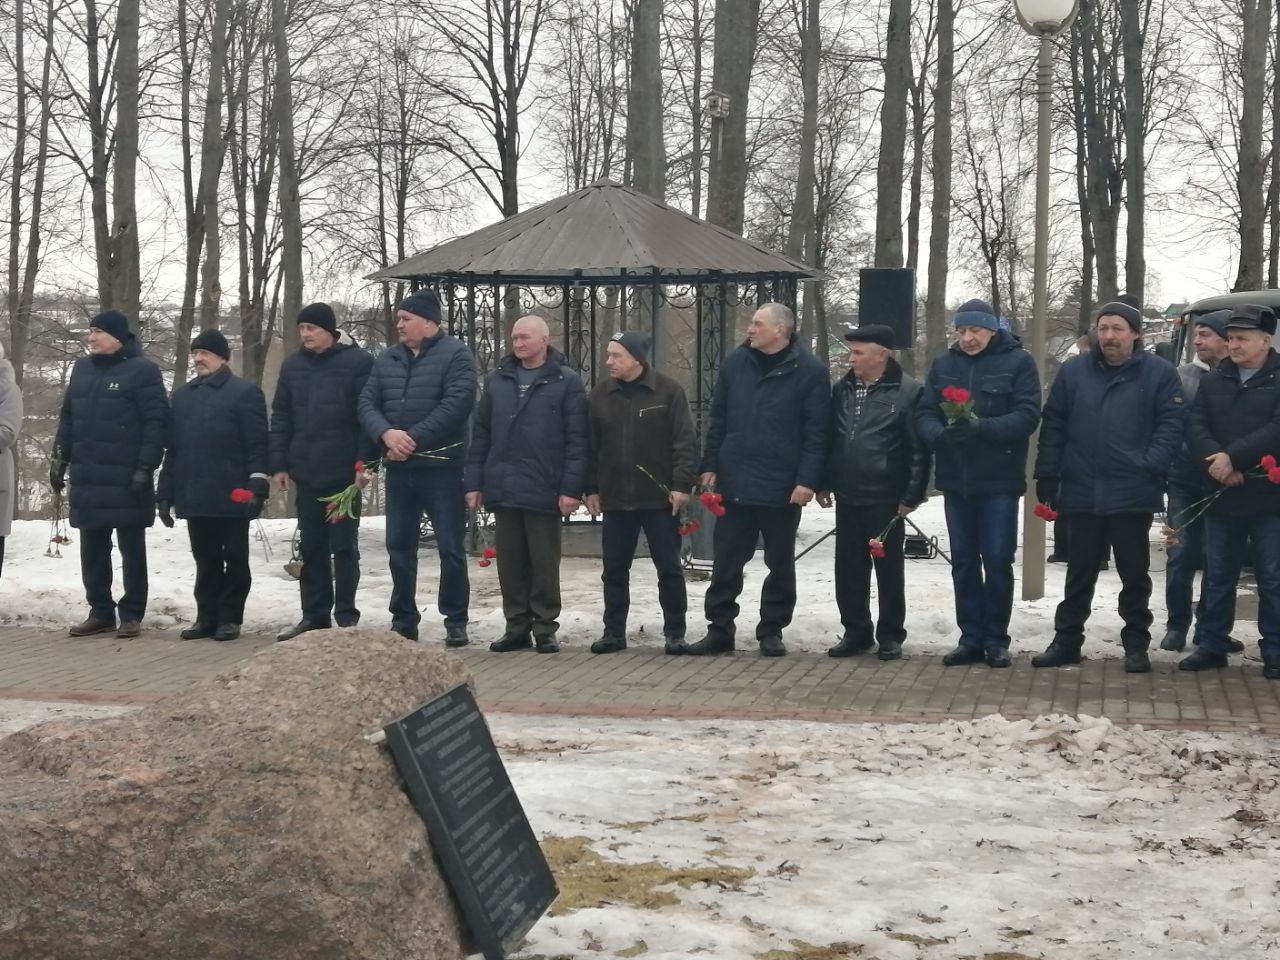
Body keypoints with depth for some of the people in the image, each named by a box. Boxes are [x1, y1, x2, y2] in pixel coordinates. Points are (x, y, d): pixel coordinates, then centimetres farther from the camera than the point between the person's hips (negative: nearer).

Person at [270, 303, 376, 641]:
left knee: (344, 545, 2)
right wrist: (278, 464, 6)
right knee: (311, 547, 9)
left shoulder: (358, 362, -4)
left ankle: (346, 615, 10)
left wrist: (365, 463, -13)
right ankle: (315, 614, 16)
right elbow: (281, 419, 12)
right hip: (305, 472, 5)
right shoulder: (292, 365, 10)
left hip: (344, 473, -5)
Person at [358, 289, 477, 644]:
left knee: (451, 547, -1)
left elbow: (457, 403, -17)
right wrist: (387, 434, -14)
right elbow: (367, 404, 7)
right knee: (399, 546, 9)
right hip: (398, 469, 6)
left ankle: (455, 621, 8)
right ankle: (403, 619, 19)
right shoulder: (386, 359, 13)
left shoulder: (456, 355, -5)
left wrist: (414, 438, -19)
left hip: (442, 468, -5)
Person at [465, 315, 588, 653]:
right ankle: (517, 628, 16)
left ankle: (545, 629, 12)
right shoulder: (498, 381, 12)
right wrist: (474, 482, 6)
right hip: (503, 489, 4)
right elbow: (481, 435, 13)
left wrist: (571, 488, -13)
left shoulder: (566, 382, -2)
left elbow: (577, 440, -6)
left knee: (544, 562, 3)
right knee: (510, 562, 8)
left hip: (544, 491, -4)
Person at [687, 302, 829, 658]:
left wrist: (808, 480, -16)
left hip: (783, 489, -3)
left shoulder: (809, 371, -8)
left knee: (780, 564, 9)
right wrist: (710, 466, 5)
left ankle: (772, 631, 21)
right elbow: (718, 420, 10)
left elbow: (816, 432, -9)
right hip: (734, 483, 3)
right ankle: (719, 629, 15)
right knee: (726, 562, 6)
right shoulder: (734, 363, 5)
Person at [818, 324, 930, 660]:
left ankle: (891, 635, 16)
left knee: (889, 569, 6)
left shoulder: (908, 392, -9)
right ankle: (856, 632, 21)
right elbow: (829, 440, 17)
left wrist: (912, 495, -13)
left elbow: (920, 450, -10)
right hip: (847, 496, 5)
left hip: (885, 499, -5)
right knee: (848, 568, 9)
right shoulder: (843, 389, 9)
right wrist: (824, 483, 13)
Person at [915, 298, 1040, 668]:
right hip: (955, 480, 4)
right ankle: (971, 638, 17)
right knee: (963, 562, 9)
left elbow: (1027, 416, -13)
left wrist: (982, 427, -27)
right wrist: (939, 433, -20)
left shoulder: (1018, 362, -4)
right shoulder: (944, 364, 8)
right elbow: (924, 414, 3)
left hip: (999, 480, -4)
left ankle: (995, 640, 12)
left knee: (997, 561, 1)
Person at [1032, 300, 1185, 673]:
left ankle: (1136, 645, 17)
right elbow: (1053, 425, 6)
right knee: (1079, 573, 11)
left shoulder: (1159, 373, -1)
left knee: (1134, 574, 8)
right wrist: (1047, 474, 1)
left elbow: (1171, 423, -6)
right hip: (1082, 492, 2)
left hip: (1134, 495, -2)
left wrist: (1152, 467, -17)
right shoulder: (1074, 371, 5)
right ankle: (1066, 641, 19)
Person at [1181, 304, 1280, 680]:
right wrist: (1217, 461, -16)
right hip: (1222, 496, 4)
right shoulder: (1213, 381, 11)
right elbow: (1196, 428, 1)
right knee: (1217, 577, 10)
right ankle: (1211, 646, 19)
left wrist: (1233, 457, -21)